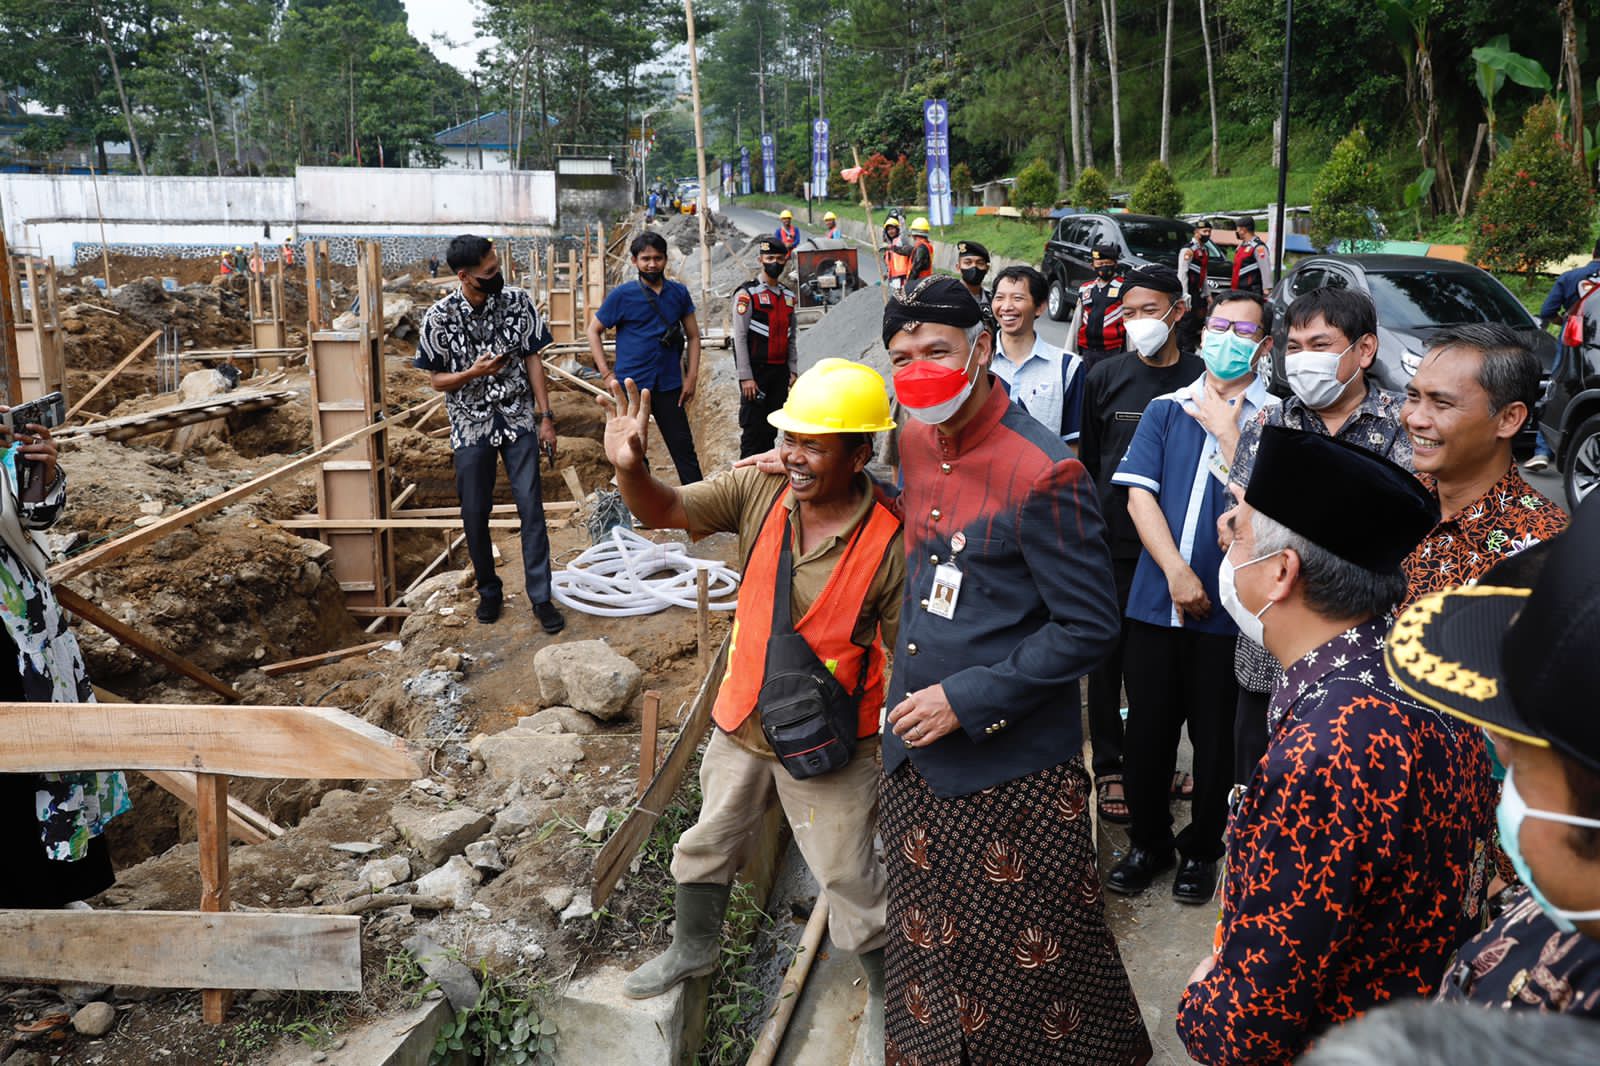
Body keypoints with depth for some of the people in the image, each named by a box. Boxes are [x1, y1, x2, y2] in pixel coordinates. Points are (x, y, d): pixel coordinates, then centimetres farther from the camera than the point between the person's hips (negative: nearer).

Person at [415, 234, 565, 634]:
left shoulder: (518, 301, -6)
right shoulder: (439, 318, -10)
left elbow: (532, 360, 0)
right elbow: (436, 379, -1)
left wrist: (546, 418, -2)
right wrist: (476, 371, -20)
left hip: (519, 420, 0)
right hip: (471, 425, 0)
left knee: (531, 506, -4)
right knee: (475, 515, 8)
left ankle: (541, 598, 3)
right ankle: (489, 591, 27)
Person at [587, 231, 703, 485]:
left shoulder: (679, 293, 4)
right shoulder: (622, 295, -3)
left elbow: (693, 335, 10)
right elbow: (594, 331, 3)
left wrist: (691, 376, 1)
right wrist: (606, 375, -5)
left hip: (669, 386, 2)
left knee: (684, 449, 2)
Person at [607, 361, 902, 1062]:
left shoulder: (890, 543, -25)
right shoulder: (759, 490, -14)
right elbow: (665, 513, -13)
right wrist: (629, 467, -34)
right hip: (742, 724, 5)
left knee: (850, 878, 12)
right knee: (708, 844, 26)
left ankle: (884, 992, 39)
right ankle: (693, 949, 54)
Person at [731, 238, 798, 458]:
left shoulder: (788, 297, 13)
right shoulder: (747, 294, -7)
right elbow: (740, 337, -11)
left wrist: (793, 371, 9)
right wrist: (746, 377, -16)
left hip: (780, 373, 6)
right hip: (756, 372, -6)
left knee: (772, 429, 11)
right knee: (753, 429, -4)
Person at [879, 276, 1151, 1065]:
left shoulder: (1042, 473, -20)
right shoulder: (915, 443, 4)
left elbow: (1088, 627, -18)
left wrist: (965, 701, -19)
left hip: (1011, 764, -7)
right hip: (916, 750, 7)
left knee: (1033, 959, 9)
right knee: (929, 941, 22)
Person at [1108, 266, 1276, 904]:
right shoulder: (1167, 409, 9)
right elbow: (1140, 494, 0)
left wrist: (1225, 431, -11)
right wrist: (1177, 573, -11)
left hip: (1229, 607, -3)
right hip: (1156, 599, 3)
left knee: (1215, 734, 10)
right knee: (1147, 728, 11)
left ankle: (1201, 849, 29)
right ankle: (1147, 842, 30)